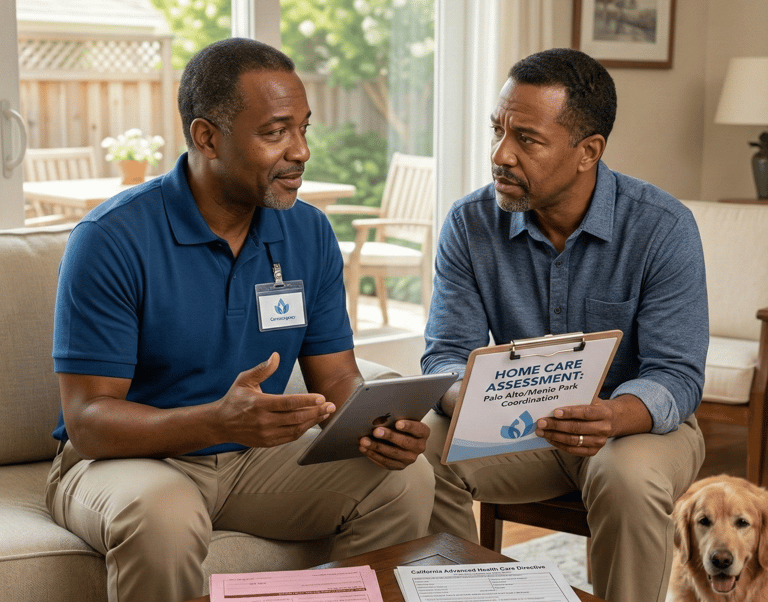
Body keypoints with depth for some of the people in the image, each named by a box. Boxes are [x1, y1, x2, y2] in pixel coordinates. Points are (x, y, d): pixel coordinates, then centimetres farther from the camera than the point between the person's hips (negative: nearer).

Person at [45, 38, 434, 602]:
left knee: (407, 478, -16)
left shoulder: (310, 234, 1)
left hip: (256, 458, 5)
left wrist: (380, 425, -22)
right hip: (130, 456, -4)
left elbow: (337, 378, 3)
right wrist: (219, 421, -39)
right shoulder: (111, 239, -18)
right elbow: (87, 419, -21)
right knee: (162, 514, -38)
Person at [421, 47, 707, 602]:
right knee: (422, 451, -23)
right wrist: (466, 399, -34)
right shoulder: (469, 224, -8)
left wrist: (611, 418, -42)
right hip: (518, 424, 3)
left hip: (640, 421, -2)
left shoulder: (664, 228, -17)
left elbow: (677, 376, -19)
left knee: (631, 480, -36)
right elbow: (447, 353, -8)